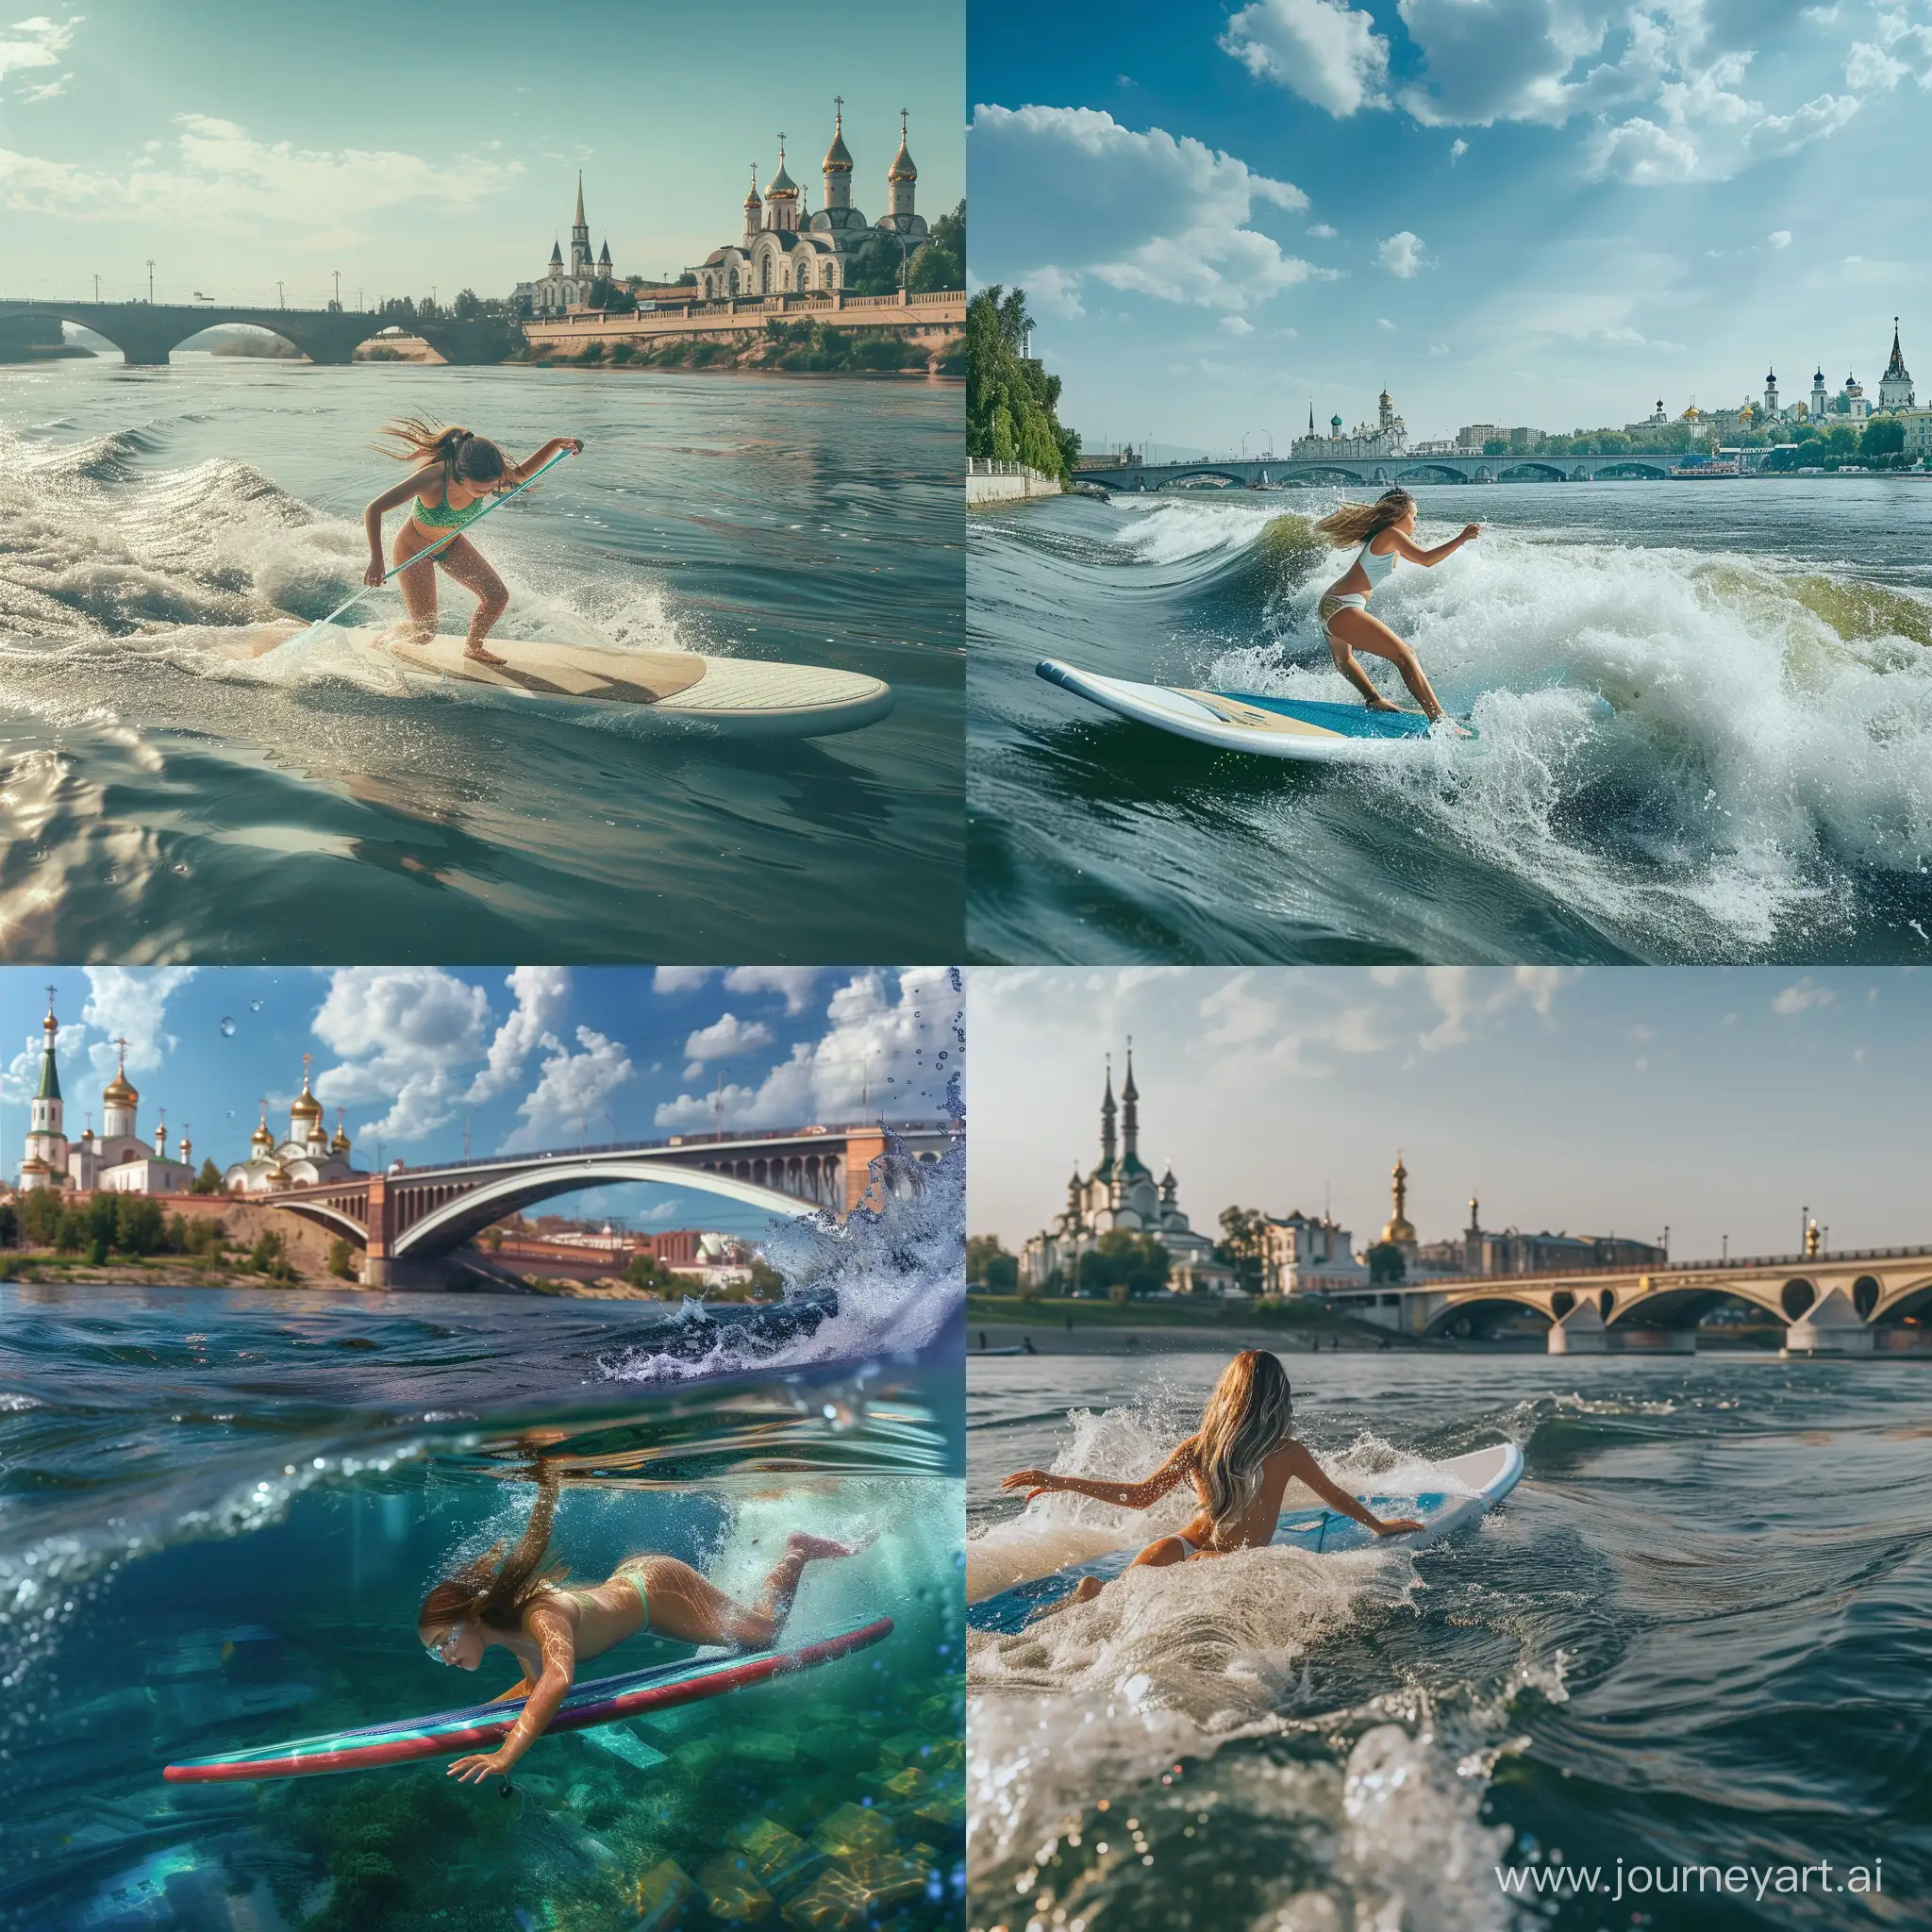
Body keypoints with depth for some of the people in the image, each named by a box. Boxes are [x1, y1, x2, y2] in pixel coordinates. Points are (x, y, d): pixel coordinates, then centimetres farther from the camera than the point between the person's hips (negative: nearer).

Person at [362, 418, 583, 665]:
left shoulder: (484, 476, -26)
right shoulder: (432, 478, -41)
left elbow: (523, 474, -3)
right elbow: (373, 510, -38)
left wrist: (556, 444, -19)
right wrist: (376, 560, -49)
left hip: (451, 544, 5)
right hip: (413, 549, -5)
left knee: (497, 597, -1)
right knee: (423, 634, -5)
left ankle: (473, 647, 28)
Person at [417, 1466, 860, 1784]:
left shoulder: (540, 1615, -39)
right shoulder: (508, 1625, -16)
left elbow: (558, 1680, -58)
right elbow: (537, 1684, 1)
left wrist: (506, 1755, -65)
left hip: (659, 1588, -7)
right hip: (627, 1580, 7)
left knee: (762, 1632, 8)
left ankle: (799, 1551, 27)